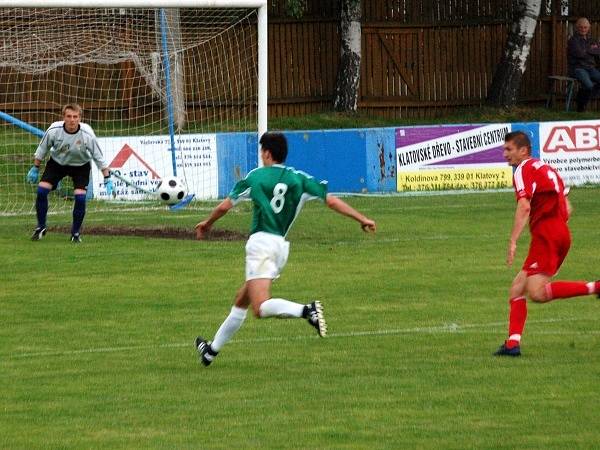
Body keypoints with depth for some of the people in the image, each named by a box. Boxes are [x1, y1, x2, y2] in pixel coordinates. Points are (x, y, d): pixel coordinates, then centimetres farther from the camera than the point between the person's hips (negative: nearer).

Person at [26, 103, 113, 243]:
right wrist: (35, 168, 2)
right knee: (41, 191, -14)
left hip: (80, 166, -1)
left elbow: (99, 157, -16)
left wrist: (107, 178, -16)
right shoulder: (54, 130, -25)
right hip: (57, 162, 1)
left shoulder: (87, 135, -28)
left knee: (80, 197, -16)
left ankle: (76, 232, 6)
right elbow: (42, 149, -6)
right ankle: (41, 227, 7)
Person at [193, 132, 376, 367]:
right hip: (281, 245, 7)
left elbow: (224, 207, 10)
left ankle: (306, 311, -42)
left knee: (260, 307, -20)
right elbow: (332, 201, 3)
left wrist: (207, 224, 29)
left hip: (260, 242, -7)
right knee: (242, 300, 19)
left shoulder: (255, 177, 4)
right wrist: (362, 219, 6)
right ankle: (212, 349, 28)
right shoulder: (300, 179, 10)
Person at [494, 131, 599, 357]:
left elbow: (524, 207, -18)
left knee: (537, 292, -20)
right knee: (517, 288, 10)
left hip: (546, 234, -10)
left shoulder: (524, 169, -4)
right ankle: (513, 343, 0)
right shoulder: (547, 169, 24)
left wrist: (513, 241, -21)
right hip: (562, 233, 10)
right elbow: (567, 209, 25)